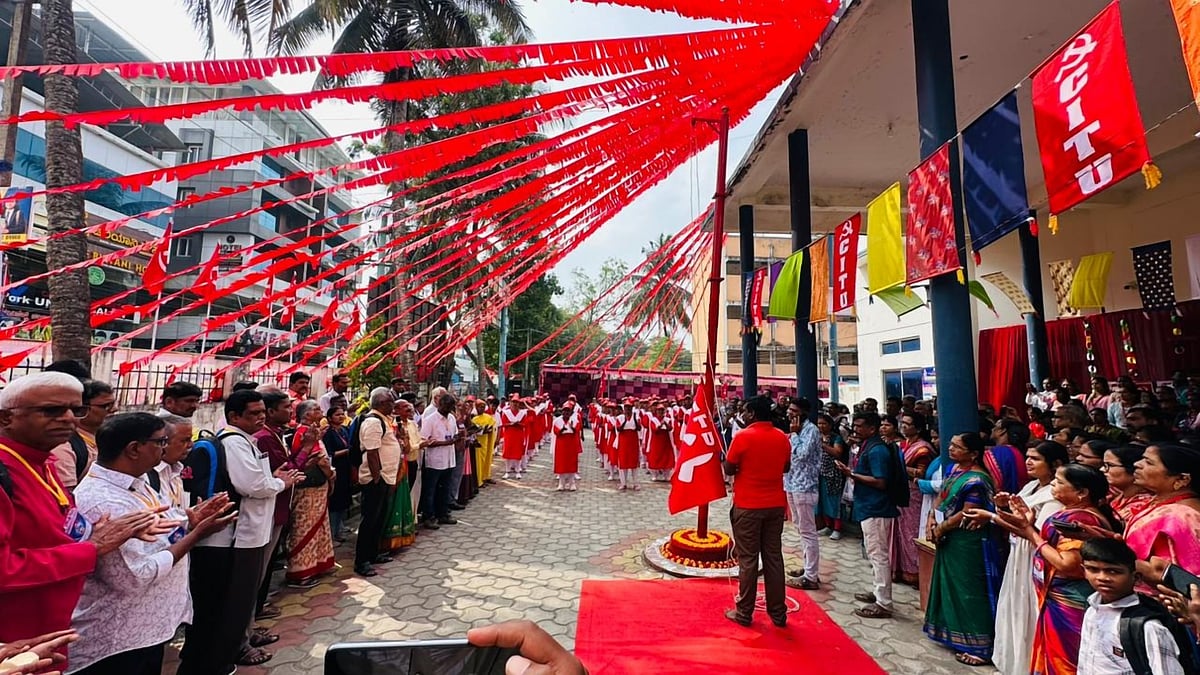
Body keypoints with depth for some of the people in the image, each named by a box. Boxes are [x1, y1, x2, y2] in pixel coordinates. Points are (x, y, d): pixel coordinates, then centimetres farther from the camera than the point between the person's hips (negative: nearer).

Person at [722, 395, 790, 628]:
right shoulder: (782, 438, 2)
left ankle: (744, 613, 13)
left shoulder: (743, 437, -14)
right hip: (776, 505, 5)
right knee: (774, 558, 12)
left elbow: (729, 469, -8)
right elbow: (786, 467, 15)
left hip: (748, 506, -5)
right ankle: (778, 613, 20)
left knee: (748, 560, 4)